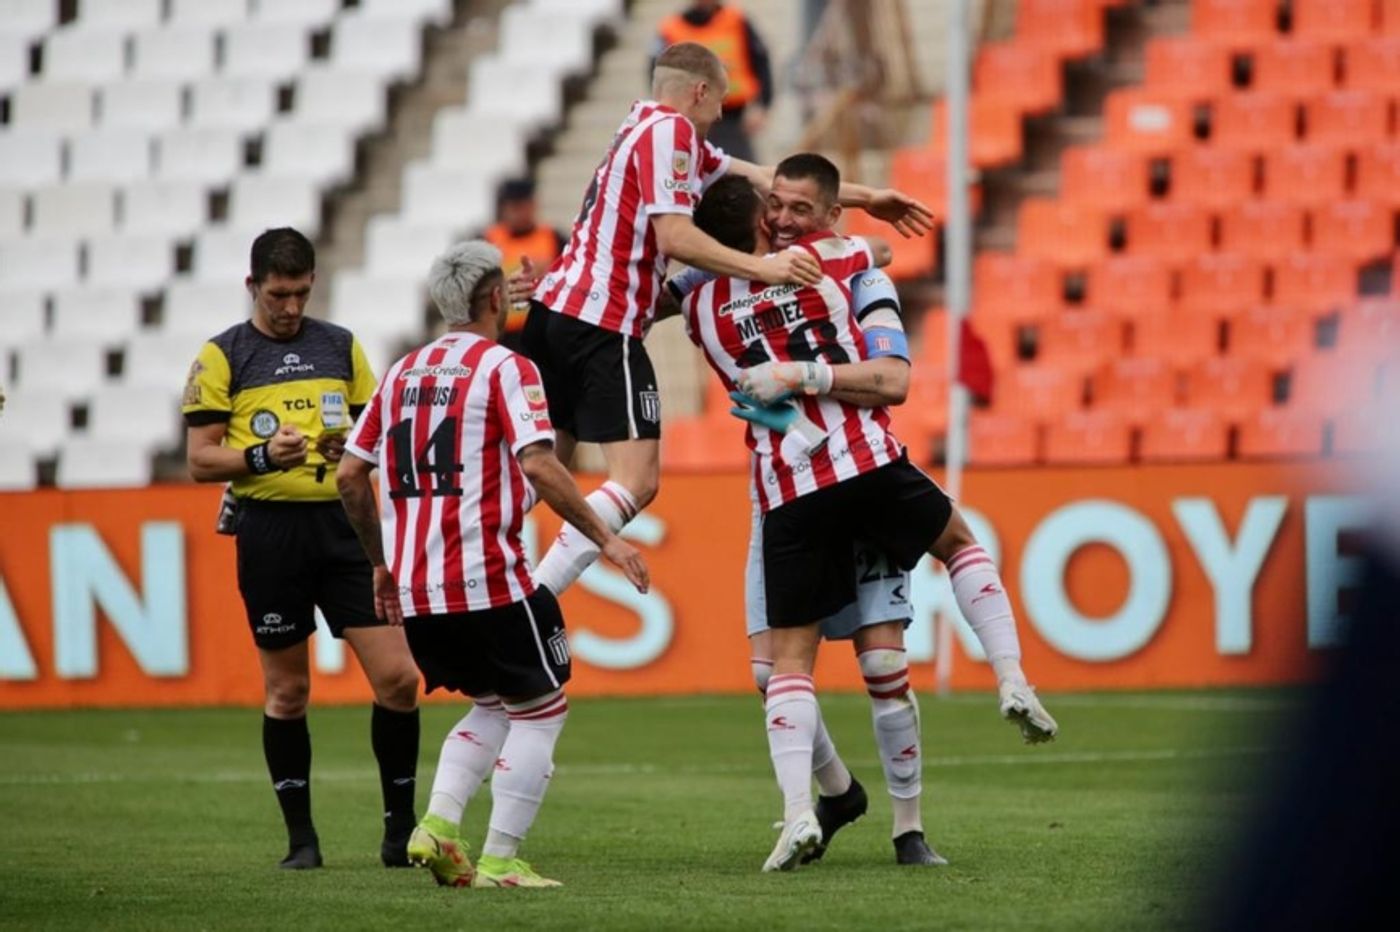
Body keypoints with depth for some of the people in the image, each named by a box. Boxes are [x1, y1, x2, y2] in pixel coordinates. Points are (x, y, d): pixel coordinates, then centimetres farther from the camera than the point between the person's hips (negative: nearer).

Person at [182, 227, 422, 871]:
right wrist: (264, 456, -17)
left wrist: (357, 446, -6)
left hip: (344, 524, 2)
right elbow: (200, 461, 0)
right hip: (270, 528, -2)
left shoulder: (341, 347, 12)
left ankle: (400, 825, 6)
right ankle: (300, 836, 14)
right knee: (287, 690, 4)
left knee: (396, 676, -6)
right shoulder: (223, 356, 3)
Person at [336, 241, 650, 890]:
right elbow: (539, 468, -17)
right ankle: (499, 861, 0)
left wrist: (381, 562, 25)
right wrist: (606, 539, -10)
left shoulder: (402, 372, 14)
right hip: (486, 581, -7)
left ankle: (437, 825, 4)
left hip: (412, 591, 7)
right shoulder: (505, 368, -5)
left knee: (493, 708, 23)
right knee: (541, 710, 7)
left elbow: (349, 477, 15)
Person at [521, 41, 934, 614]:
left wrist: (864, 198, 27)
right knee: (637, 481, -13)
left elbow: (764, 178, 24)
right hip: (602, 326, -10)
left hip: (555, 309, 10)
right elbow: (675, 237, -19)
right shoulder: (670, 132, -8)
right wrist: (762, 267, -19)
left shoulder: (652, 128, 20)